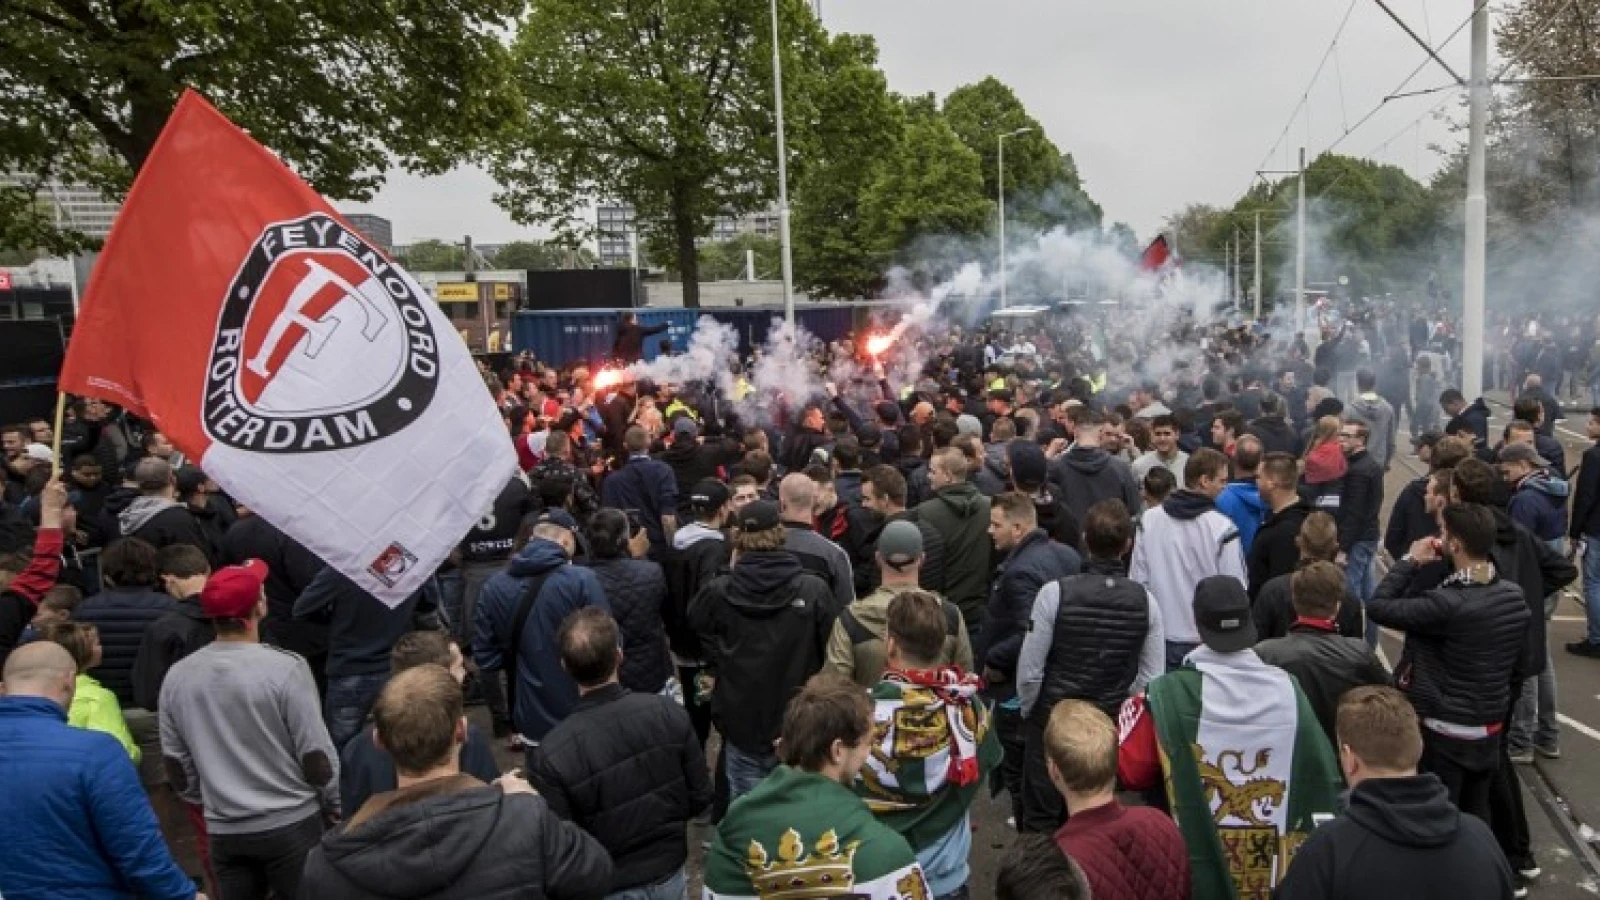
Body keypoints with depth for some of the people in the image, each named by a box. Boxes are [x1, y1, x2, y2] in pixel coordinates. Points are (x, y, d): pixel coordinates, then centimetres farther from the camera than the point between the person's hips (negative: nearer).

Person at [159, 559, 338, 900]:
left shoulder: (176, 677, -4)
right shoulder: (285, 668, -18)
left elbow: (175, 760, 6)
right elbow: (315, 752, -13)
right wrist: (333, 805, 3)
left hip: (224, 830, 4)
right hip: (292, 823, -4)